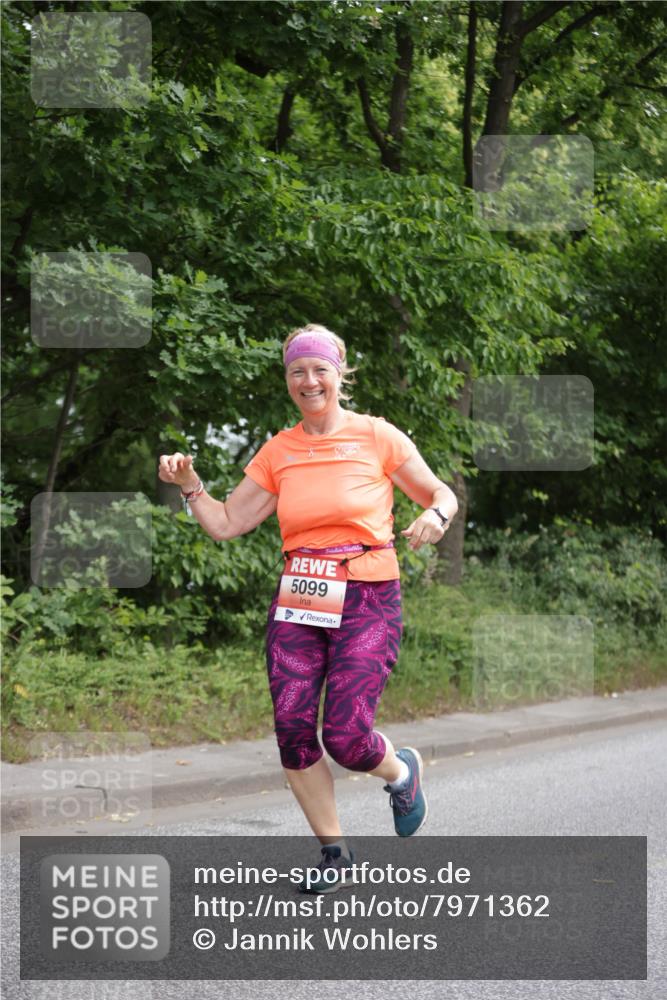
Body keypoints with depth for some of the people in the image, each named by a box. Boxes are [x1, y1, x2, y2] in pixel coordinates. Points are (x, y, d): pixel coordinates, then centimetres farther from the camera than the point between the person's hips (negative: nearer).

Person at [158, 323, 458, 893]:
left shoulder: (377, 437, 0)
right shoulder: (278, 452, 9)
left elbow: (442, 495, 7)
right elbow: (225, 524, 11)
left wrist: (435, 516, -15)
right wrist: (189, 483, -4)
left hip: (367, 603, -4)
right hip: (298, 603, 4)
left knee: (345, 736, -14)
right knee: (293, 729, -8)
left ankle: (402, 772, 23)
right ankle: (334, 853, 11)